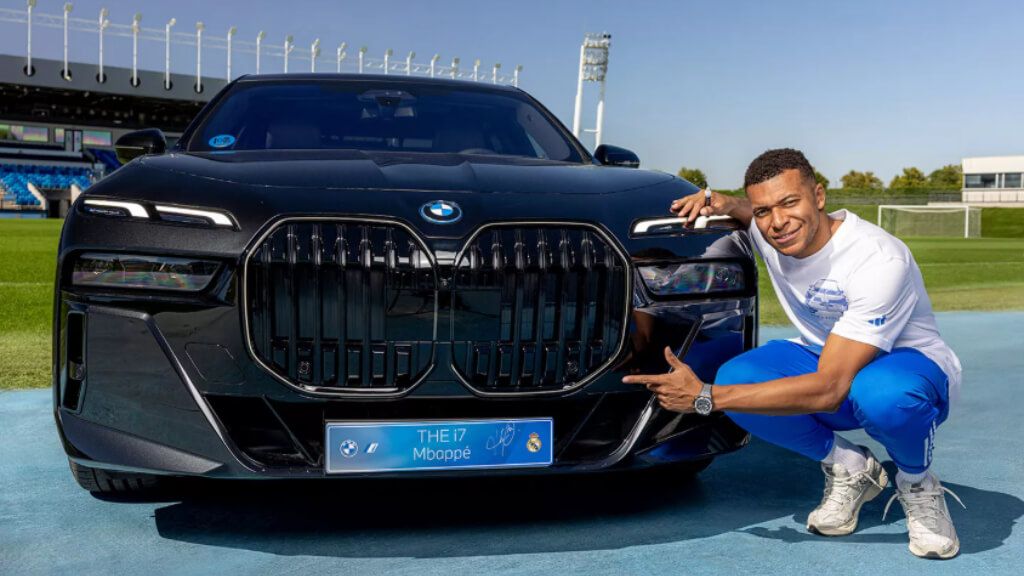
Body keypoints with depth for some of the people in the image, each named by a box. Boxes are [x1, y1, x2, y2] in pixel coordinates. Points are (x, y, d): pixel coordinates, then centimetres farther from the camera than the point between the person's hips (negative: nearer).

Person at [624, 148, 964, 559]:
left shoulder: (880, 260, -33)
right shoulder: (767, 232, -13)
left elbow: (829, 390, -37)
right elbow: (743, 210, 16)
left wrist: (705, 398, -38)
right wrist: (721, 203, -11)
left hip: (909, 363, -5)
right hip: (824, 356, 6)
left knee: (881, 394, -44)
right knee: (734, 379, -25)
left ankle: (918, 484, -7)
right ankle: (849, 470, -1)